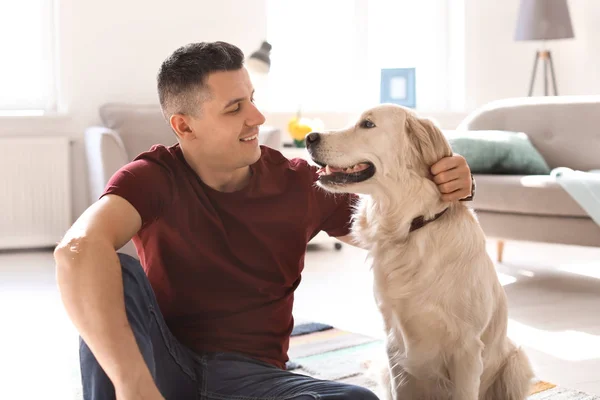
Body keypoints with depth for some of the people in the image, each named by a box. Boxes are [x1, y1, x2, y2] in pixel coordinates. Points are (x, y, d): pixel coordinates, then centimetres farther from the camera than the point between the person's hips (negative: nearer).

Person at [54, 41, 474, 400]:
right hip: (165, 365, -2)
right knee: (115, 272, -29)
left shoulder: (299, 183, 0)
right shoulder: (155, 177, -10)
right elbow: (80, 248, -32)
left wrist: (444, 192, -9)